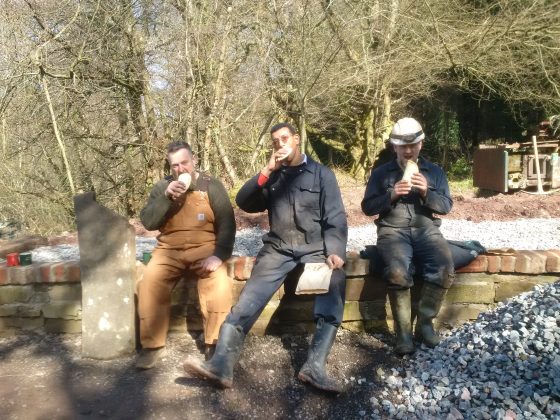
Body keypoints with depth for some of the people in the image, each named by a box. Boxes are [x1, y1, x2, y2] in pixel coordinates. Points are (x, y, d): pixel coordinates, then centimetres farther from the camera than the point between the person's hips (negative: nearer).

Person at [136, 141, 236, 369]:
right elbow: (147, 222, -4)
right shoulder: (162, 187, 8)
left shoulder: (211, 186, 1)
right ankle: (152, 344, -10)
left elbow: (227, 224, -6)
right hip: (169, 249, 2)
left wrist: (219, 255, -21)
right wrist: (167, 197, -18)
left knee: (218, 282, -31)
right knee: (150, 282, -26)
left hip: (204, 247, -2)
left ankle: (215, 343, -14)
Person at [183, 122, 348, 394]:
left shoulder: (322, 174, 8)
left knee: (335, 284, -31)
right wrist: (266, 172, -6)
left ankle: (315, 366, -35)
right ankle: (221, 365, -30)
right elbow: (243, 203, 6)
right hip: (279, 248, 2)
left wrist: (334, 251, -17)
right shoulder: (273, 175, 17)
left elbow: (336, 219, 0)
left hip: (315, 249, -2)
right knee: (251, 296, -22)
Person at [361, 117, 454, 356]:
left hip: (426, 229, 2)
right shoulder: (381, 173, 13)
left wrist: (426, 192, -8)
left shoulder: (434, 172, 17)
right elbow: (367, 207, 7)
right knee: (397, 272, -33)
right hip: (393, 230, -2)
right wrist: (391, 195, -9)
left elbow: (446, 206, 10)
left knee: (444, 270, -28)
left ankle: (425, 322, -8)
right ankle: (403, 331, -17)